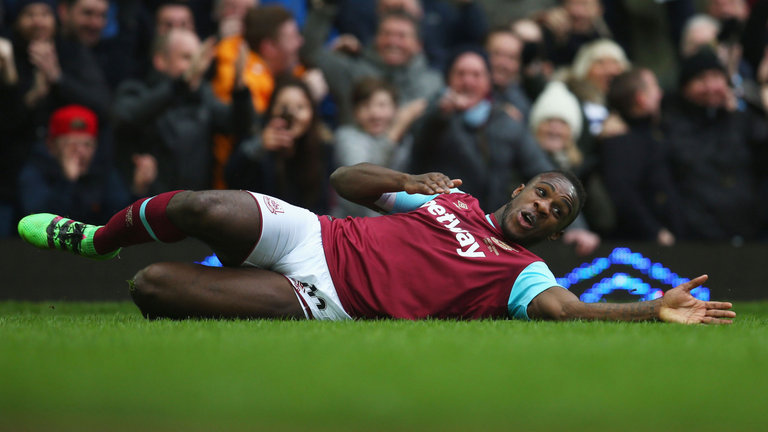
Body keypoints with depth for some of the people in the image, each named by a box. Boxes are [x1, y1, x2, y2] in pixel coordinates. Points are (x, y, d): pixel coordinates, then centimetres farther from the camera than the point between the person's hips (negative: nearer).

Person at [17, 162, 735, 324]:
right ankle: (96, 239, 11)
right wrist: (410, 181, 7)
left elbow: (563, 308, -18)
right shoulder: (448, 198, 18)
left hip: (324, 299, -4)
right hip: (311, 234, 4)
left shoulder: (522, 274, 4)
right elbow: (346, 180, 23)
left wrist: (654, 310, -31)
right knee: (205, 207, -19)